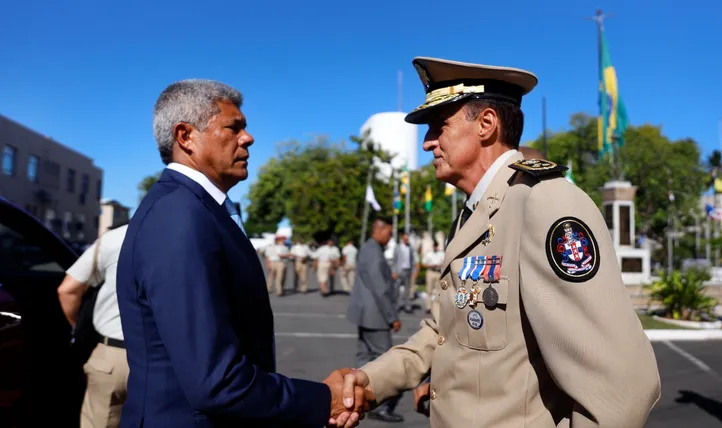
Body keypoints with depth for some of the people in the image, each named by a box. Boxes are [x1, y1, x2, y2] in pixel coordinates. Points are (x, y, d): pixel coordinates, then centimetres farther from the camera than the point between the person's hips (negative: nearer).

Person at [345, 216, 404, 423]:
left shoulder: (368, 249, 13)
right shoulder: (374, 253, -20)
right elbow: (380, 290, -22)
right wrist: (393, 317, -18)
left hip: (368, 312, 10)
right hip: (374, 313, -10)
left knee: (366, 356, 14)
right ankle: (381, 407, 3)